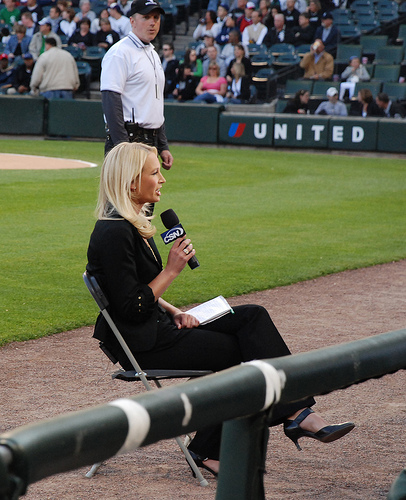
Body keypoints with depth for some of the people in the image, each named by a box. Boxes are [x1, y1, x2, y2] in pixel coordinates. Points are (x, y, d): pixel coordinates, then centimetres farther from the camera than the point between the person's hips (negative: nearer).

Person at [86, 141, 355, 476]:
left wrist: (173, 312, 6)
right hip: (140, 344, -9)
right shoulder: (114, 234, -20)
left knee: (253, 317, -5)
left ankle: (295, 413, -14)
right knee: (247, 348, -12)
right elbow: (131, 307, -23)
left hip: (156, 327, 9)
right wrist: (172, 270, -17)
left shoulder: (133, 223, 12)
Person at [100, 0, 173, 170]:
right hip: (128, 139, -9)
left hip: (151, 141, 9)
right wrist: (122, 146, -23)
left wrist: (163, 147, 19)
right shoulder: (119, 52, -9)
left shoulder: (153, 55, 20)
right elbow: (110, 100, -17)